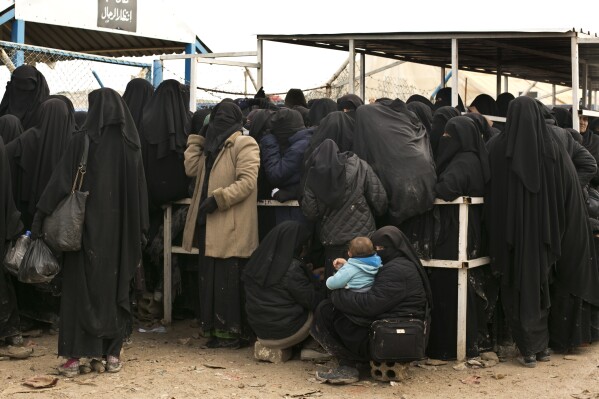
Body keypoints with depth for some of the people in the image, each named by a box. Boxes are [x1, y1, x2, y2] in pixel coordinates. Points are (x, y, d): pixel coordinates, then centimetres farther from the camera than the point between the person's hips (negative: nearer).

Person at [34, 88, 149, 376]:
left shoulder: (83, 141, -8)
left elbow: (60, 181, -11)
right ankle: (112, 353, 14)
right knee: (115, 288, 11)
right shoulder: (131, 144, 2)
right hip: (120, 228, 3)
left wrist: (40, 217, -8)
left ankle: (76, 355, 3)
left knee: (80, 287, 4)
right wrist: (140, 230, 10)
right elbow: (140, 191, 4)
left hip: (87, 225, -3)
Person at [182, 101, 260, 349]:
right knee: (210, 279, 11)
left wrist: (218, 199, -21)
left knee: (229, 281, -5)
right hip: (209, 225, 9)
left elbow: (247, 182, -18)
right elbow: (192, 169, 11)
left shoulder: (244, 145, -7)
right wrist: (198, 139, 9)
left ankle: (233, 331, 3)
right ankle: (216, 328, 19)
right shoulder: (212, 146, 21)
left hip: (231, 228, -9)